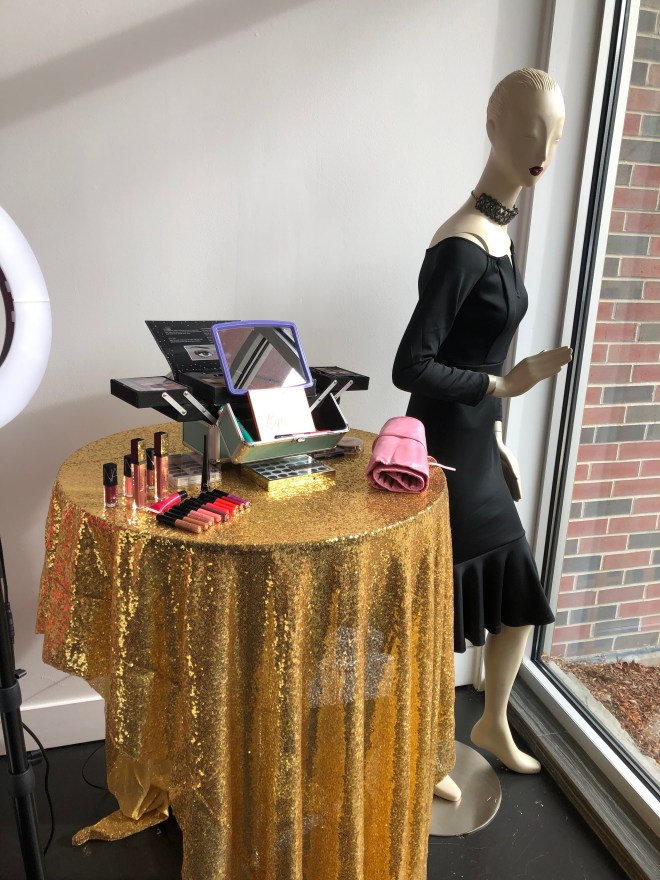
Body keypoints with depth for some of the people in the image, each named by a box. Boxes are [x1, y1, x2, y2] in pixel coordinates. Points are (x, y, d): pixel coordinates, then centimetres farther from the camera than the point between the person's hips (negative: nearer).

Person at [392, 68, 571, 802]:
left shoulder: (499, 234, 11)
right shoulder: (460, 247, -19)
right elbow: (410, 367, -23)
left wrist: (499, 440, 18)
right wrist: (506, 385, -24)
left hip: (476, 449, 9)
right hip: (441, 457, -9)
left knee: (520, 597, 20)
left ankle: (493, 725, 45)